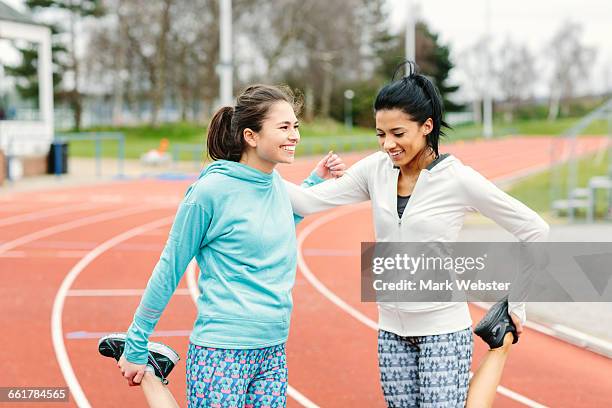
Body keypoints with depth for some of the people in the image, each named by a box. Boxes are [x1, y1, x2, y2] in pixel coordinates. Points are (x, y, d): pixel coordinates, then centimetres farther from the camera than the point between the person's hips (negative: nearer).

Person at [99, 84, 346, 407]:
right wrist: (136, 346, -2)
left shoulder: (276, 183, 6)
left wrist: (317, 181, 20)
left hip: (273, 352, 7)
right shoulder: (210, 190, -14)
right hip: (221, 353, -7)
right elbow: (169, 271, -7)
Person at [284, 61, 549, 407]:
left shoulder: (458, 179, -13)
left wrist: (517, 305, -2)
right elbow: (309, 202, -3)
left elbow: (535, 230, -6)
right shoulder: (375, 170, 0)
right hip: (393, 330, 5)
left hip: (443, 329, -5)